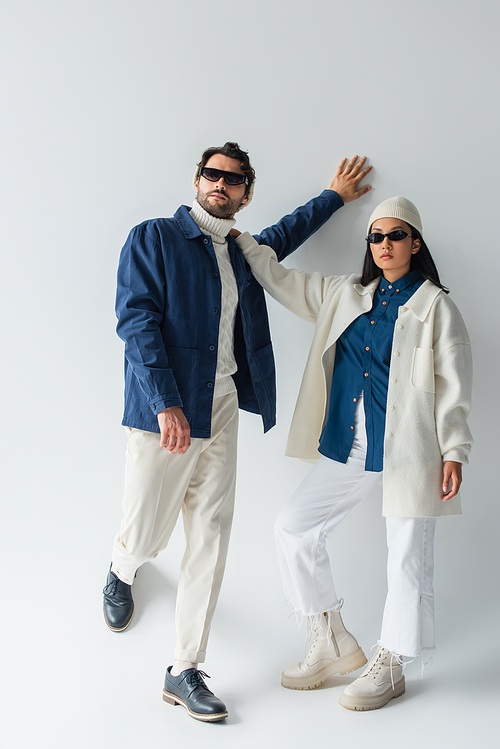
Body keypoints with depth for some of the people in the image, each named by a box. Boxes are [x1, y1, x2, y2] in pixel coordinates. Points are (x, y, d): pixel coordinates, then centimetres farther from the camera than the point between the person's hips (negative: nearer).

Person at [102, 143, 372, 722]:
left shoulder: (243, 252, 17)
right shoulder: (152, 238, -1)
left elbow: (286, 232, 40)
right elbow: (136, 319, -11)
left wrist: (334, 196, 44)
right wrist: (166, 403, -20)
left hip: (221, 412, 5)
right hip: (164, 412, -5)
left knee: (210, 539, 2)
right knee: (145, 536, 2)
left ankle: (184, 671, 13)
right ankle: (121, 572, 41)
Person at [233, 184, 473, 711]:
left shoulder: (435, 305, 0)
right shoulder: (344, 296, 14)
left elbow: (454, 385, -3)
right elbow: (282, 281, 22)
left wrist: (454, 452, -9)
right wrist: (239, 239, 18)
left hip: (409, 451, -5)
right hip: (347, 449, 6)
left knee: (407, 559, 0)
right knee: (293, 530, 4)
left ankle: (388, 667, 21)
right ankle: (334, 645, 18)